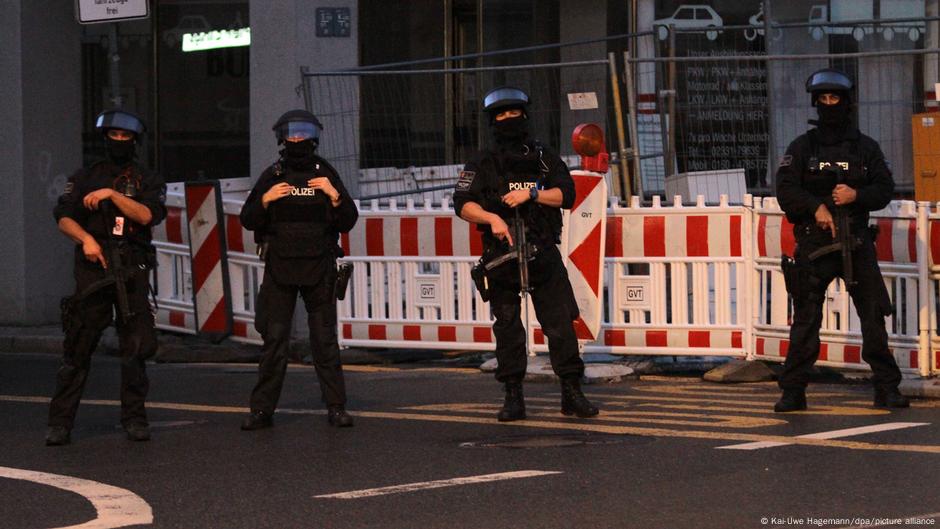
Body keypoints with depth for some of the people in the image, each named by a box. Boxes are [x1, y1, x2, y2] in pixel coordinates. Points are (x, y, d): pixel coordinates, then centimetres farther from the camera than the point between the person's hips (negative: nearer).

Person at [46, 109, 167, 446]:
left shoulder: (148, 181, 12)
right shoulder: (86, 178, 13)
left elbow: (148, 215, -6)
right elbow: (64, 217, 2)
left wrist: (112, 195, -13)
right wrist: (85, 238, -15)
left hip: (132, 271, 0)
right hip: (93, 268, 0)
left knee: (136, 346, -1)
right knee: (78, 346, -5)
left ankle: (134, 418, 8)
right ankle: (61, 422, -5)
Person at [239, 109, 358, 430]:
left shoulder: (326, 175, 6)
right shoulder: (272, 177, 7)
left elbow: (347, 222, 4)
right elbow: (247, 221, 5)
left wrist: (335, 196, -12)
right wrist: (265, 200, -12)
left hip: (319, 269, 0)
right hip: (279, 269, 0)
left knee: (325, 338, -1)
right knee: (274, 338, -2)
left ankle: (336, 407, 3)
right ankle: (262, 409, 1)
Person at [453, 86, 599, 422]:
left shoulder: (544, 158, 13)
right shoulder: (483, 163, 7)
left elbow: (566, 195, 3)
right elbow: (463, 205, -3)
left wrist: (531, 193, -11)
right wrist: (492, 218, -20)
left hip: (543, 254, 1)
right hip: (502, 255, -1)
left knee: (561, 322, -4)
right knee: (507, 329, 2)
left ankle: (572, 394, -1)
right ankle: (513, 398, 7)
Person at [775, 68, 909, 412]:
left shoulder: (866, 147, 9)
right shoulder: (802, 147, 7)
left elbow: (885, 189, 5)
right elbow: (785, 190, -3)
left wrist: (856, 195, -14)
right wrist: (816, 206, -17)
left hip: (856, 242, 1)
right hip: (814, 244, -1)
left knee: (874, 315, -1)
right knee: (805, 319, -1)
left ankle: (887, 388, 6)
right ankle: (793, 392, 4)